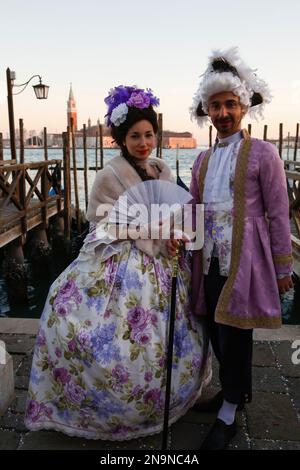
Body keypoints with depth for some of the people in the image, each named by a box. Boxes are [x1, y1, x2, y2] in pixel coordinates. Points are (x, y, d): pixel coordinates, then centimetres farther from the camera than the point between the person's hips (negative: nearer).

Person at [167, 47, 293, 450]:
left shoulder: (262, 153, -6)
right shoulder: (202, 160, 12)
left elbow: (279, 216, -5)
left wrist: (283, 269, -4)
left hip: (244, 261, -6)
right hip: (210, 261, 6)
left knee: (234, 337, 2)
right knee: (217, 334, 15)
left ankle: (228, 418, 22)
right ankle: (234, 391, 40)